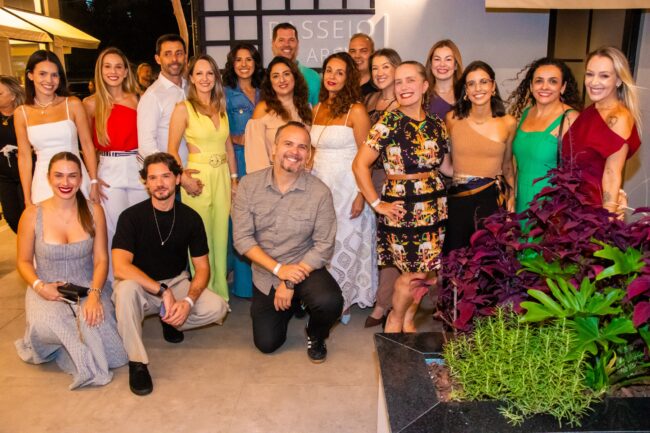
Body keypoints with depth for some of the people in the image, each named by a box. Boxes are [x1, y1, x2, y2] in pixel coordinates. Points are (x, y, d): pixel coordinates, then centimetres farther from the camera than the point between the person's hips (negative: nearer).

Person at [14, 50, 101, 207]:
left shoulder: (73, 104, -1)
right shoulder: (22, 113, 3)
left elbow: (87, 145, 0)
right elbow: (24, 156, 5)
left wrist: (94, 182, -4)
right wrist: (27, 199, 4)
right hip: (43, 183, 1)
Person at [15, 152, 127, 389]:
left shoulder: (93, 211, -3)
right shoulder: (32, 215, -6)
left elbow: (101, 259, -3)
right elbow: (23, 261, 5)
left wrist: (95, 293, -20)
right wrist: (39, 286, -15)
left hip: (88, 287, 1)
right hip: (47, 291, 0)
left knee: (95, 322, -29)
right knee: (45, 325, -33)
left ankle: (71, 347, 8)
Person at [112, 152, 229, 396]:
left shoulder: (190, 218, -7)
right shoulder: (132, 217, -15)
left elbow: (202, 268, -5)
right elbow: (120, 267, -27)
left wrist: (188, 301, -23)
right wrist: (162, 291, -32)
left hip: (177, 282, 3)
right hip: (141, 286, -2)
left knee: (217, 308, -22)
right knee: (125, 289, -38)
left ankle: (169, 321, 9)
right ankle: (137, 362, -21)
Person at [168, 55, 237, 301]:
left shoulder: (221, 108, 11)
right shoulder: (183, 109, -5)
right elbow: (172, 150, -4)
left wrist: (234, 178, 10)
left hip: (222, 177, 5)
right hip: (198, 178, -5)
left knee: (220, 235, 10)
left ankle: (220, 292, 23)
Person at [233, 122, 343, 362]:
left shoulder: (320, 192, -15)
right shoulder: (249, 185, -10)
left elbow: (324, 246, -14)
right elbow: (242, 237, -11)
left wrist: (291, 282, -18)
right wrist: (278, 269, -20)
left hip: (304, 269, -2)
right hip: (265, 275, 2)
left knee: (330, 302, -32)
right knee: (266, 344, 6)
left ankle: (315, 335, 6)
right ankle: (292, 303, 39)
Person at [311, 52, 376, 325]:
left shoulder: (356, 111, -8)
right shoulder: (319, 108, 11)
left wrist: (361, 196, -17)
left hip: (346, 188, -6)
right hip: (319, 185, 6)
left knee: (344, 246, 4)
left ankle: (343, 303, 21)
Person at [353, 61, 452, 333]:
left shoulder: (437, 125, 5)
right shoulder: (389, 122, -10)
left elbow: (445, 166, 14)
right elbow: (360, 165, -12)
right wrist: (377, 204, -10)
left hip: (434, 206, 5)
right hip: (402, 208, -5)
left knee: (427, 271, 11)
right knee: (415, 272, 2)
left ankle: (408, 320, 33)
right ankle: (395, 320, 28)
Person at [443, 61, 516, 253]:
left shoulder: (508, 123, -1)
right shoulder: (452, 119, -2)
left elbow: (507, 164, 14)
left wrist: (511, 196, 12)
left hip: (494, 200, 0)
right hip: (458, 201, 0)